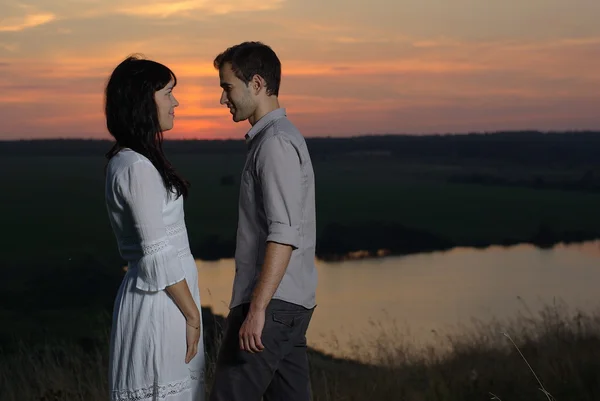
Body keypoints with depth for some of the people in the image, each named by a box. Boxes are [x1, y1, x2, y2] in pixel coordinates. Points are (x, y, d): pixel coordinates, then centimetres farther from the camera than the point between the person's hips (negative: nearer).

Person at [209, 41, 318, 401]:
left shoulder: (275, 143, -13)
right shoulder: (284, 136, 17)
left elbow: (284, 234, -21)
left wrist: (257, 309, -23)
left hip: (272, 304, -10)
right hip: (292, 303, 10)